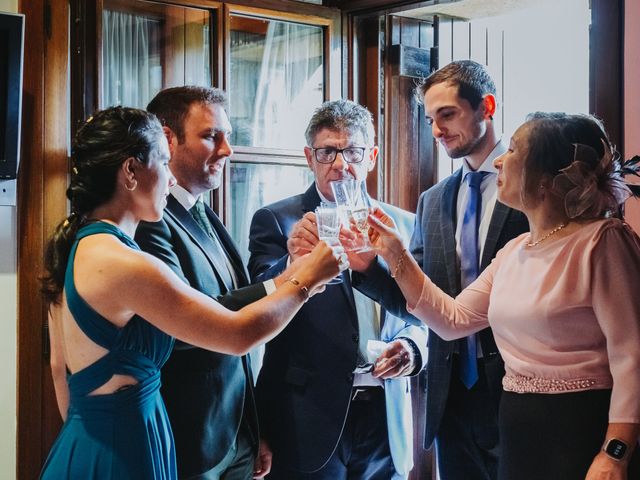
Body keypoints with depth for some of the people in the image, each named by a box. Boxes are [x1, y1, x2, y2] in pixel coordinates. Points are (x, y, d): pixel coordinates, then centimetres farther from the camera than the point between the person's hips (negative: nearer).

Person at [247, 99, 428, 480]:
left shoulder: (403, 224, 9)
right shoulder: (276, 221, -3)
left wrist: (412, 347, -6)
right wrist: (295, 263, -31)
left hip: (386, 418, 4)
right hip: (309, 423, -3)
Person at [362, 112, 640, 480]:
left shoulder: (602, 239, -13)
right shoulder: (514, 252, 11)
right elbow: (454, 320, 13)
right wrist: (396, 256, 8)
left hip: (583, 435, -7)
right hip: (518, 433, 8)